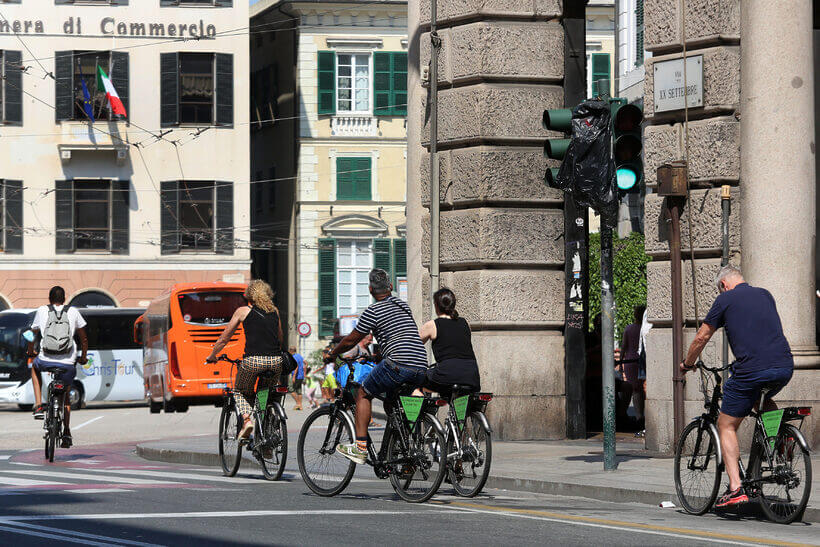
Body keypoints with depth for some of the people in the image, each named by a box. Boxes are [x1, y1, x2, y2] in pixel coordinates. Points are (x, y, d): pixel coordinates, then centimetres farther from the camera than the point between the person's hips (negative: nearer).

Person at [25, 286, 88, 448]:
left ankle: (38, 406, 22)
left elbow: (33, 334, 18)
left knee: (35, 367, 36)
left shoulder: (42, 311, 7)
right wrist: (83, 357, 31)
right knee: (65, 394, 25)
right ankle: (66, 432, 14)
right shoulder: (73, 312, 9)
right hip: (68, 363, 1)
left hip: (46, 360, -1)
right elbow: (83, 338, 15)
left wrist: (30, 351, 38)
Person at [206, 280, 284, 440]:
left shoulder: (243, 311, 11)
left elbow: (224, 338, 16)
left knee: (241, 391, 21)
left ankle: (247, 419, -5)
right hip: (276, 361, 3)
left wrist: (212, 356, 30)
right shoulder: (274, 311, 19)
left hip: (253, 360, -3)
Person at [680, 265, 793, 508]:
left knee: (727, 425, 8)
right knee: (762, 399, 38)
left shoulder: (726, 299, 7)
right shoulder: (765, 295, 22)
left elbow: (702, 337, 13)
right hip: (785, 368, 5)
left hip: (752, 370, -5)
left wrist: (687, 364, 30)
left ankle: (735, 487, -4)